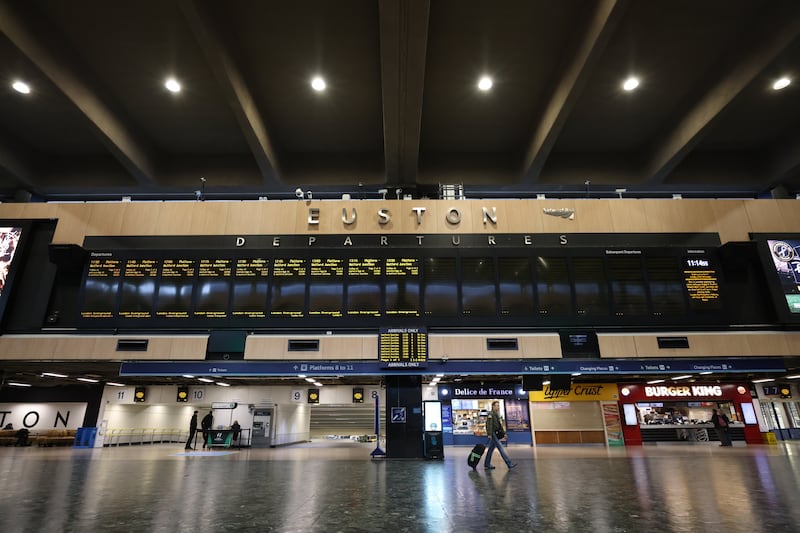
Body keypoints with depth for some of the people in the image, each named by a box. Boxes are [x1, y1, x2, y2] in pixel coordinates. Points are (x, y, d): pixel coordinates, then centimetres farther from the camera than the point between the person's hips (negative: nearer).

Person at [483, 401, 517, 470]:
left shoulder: (497, 414, 18)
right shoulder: (491, 414, -12)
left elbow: (500, 425, 23)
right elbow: (489, 424, -19)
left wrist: (503, 432, 19)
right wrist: (489, 434, -24)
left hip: (496, 434, 10)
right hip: (493, 434, -10)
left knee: (491, 449, 12)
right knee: (500, 448, -8)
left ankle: (487, 465, 17)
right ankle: (509, 464, -8)